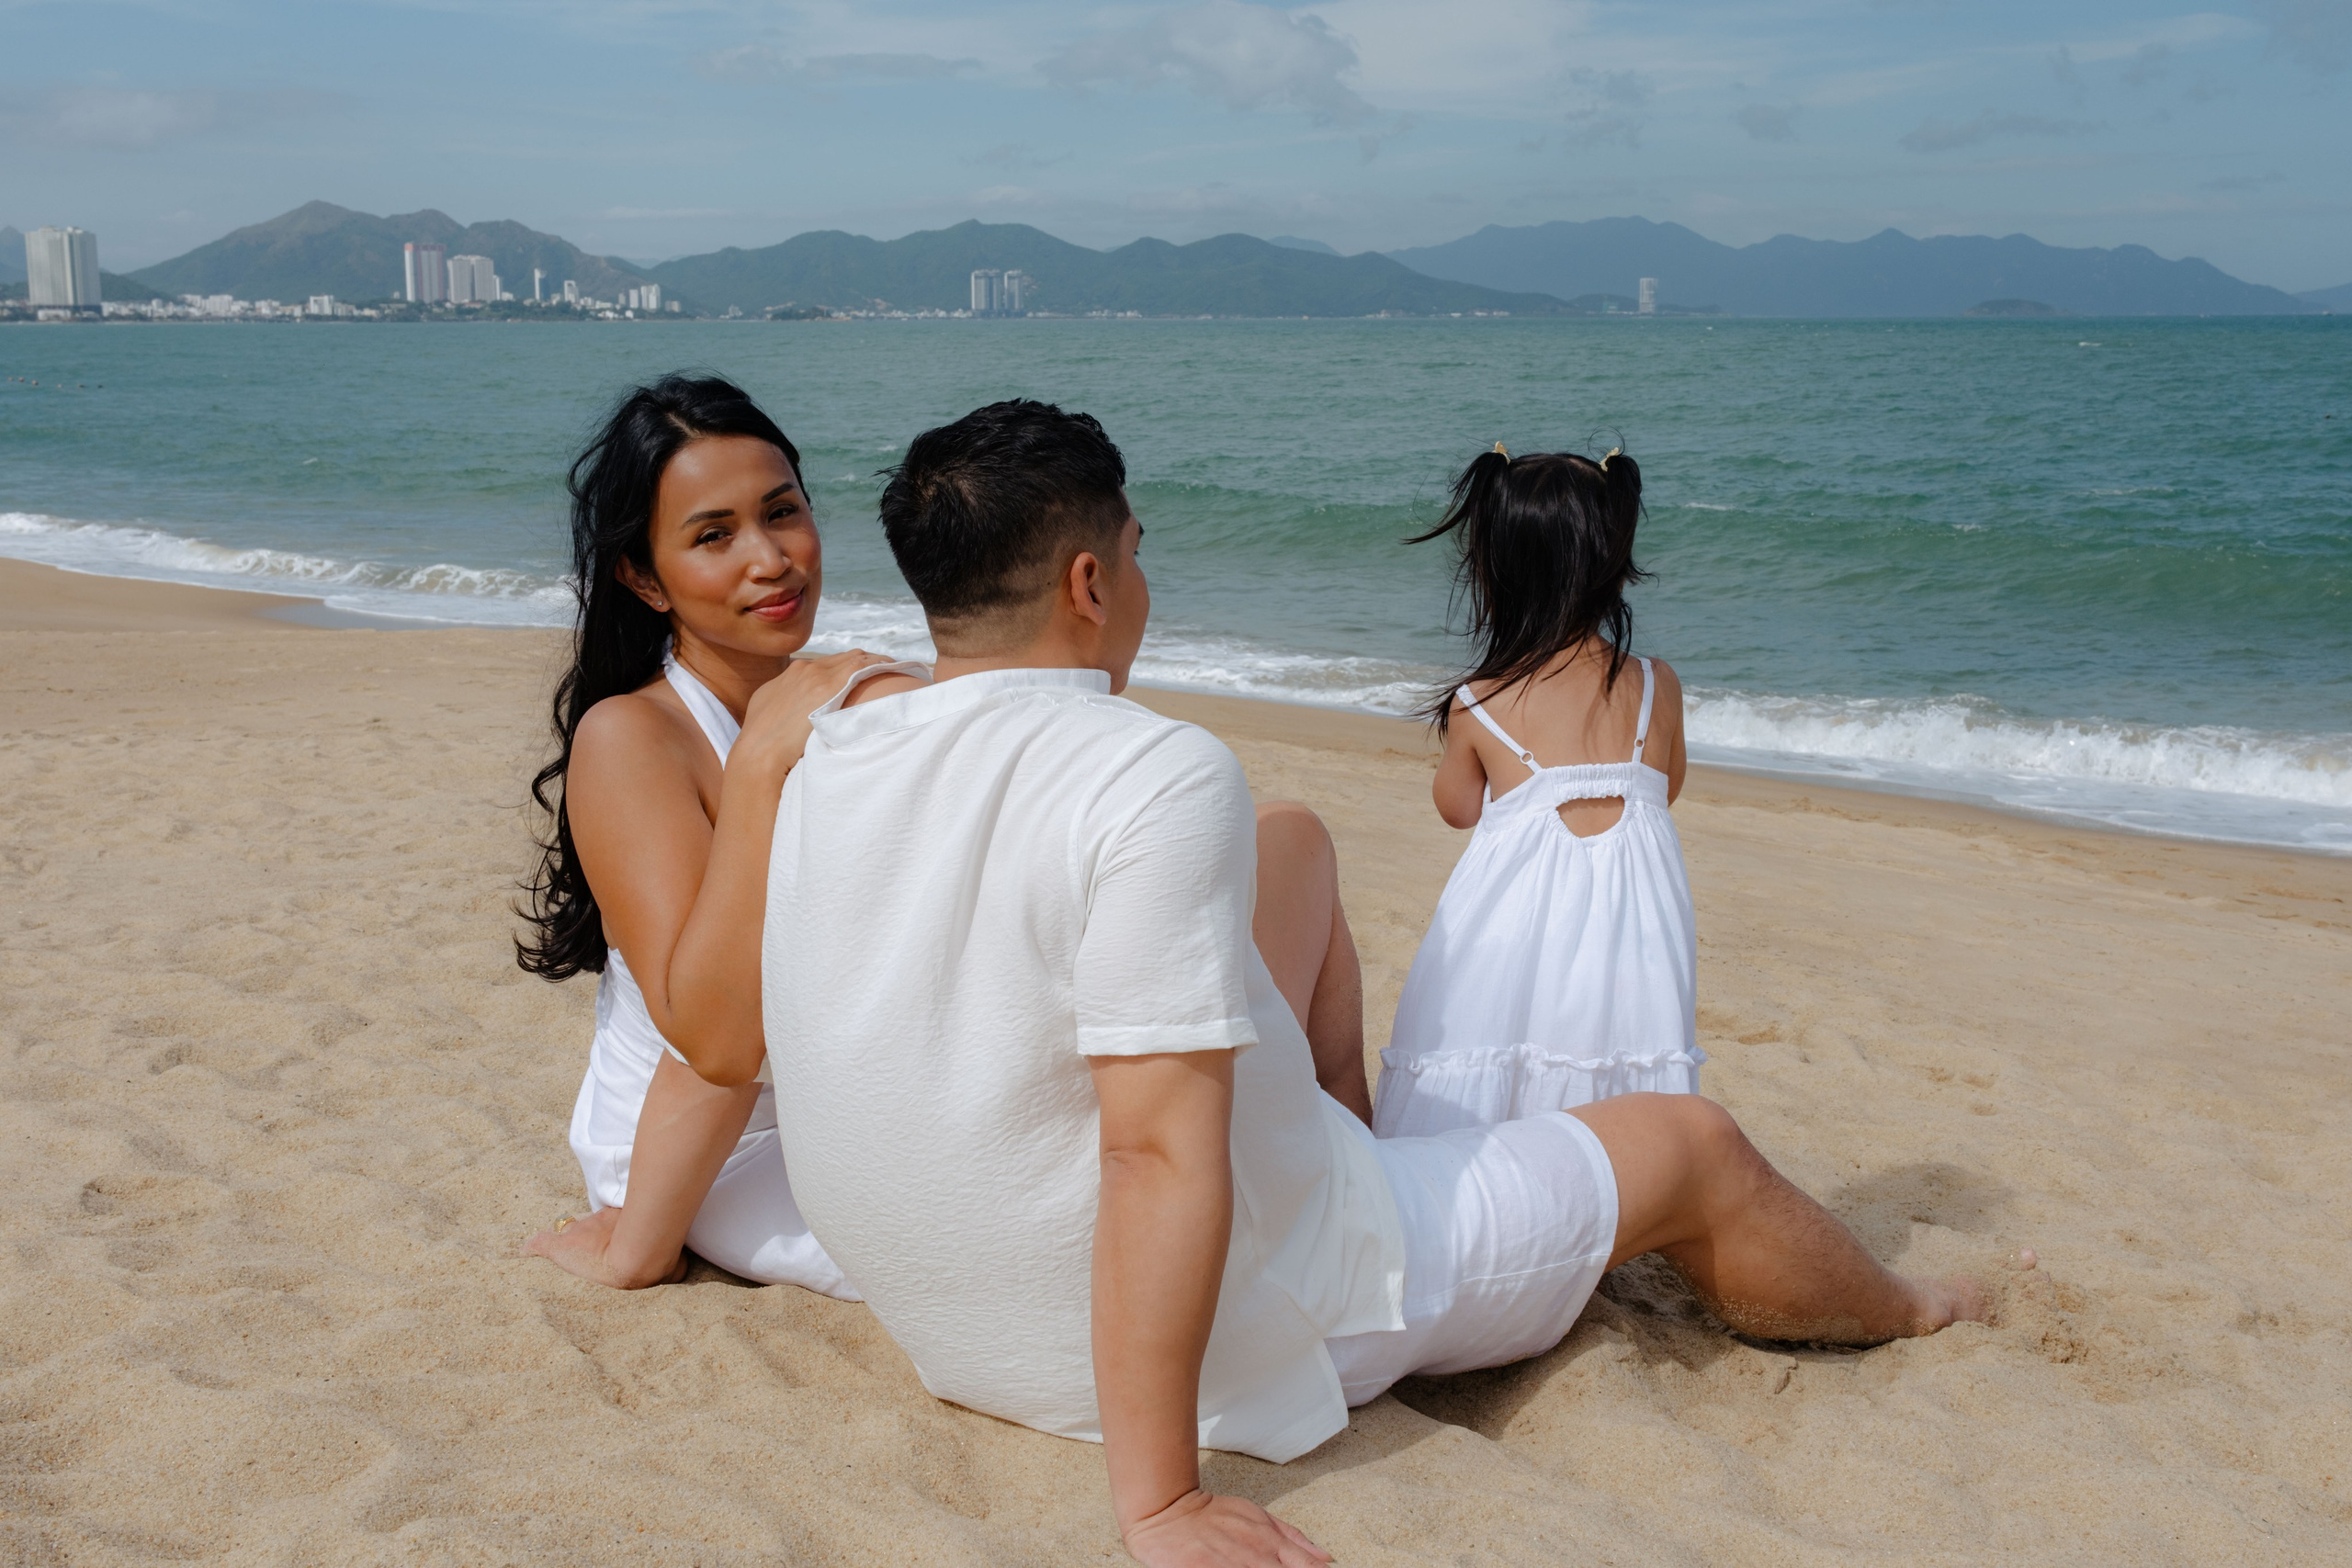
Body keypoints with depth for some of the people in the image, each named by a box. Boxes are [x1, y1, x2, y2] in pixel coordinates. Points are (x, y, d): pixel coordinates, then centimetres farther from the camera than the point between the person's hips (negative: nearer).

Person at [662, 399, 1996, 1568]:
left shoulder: (821, 760, -5)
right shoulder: (1160, 776, -28)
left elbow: (718, 1048, 5)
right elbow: (1161, 1149, -32)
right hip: (1232, 1341, -8)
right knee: (1689, 1148, 12)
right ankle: (1902, 1319, 42)